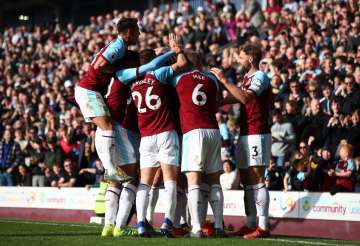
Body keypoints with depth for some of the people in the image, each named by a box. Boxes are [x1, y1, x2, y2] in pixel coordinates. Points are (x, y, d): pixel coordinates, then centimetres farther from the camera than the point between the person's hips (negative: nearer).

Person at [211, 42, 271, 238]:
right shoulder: (248, 78, 19)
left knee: (257, 180, -13)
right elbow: (235, 98, 31)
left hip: (257, 134, -9)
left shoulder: (260, 77, -9)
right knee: (247, 181, 8)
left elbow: (245, 98, -25)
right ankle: (250, 224, 12)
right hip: (245, 135, 9)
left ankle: (263, 227, -15)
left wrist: (224, 80, -23)